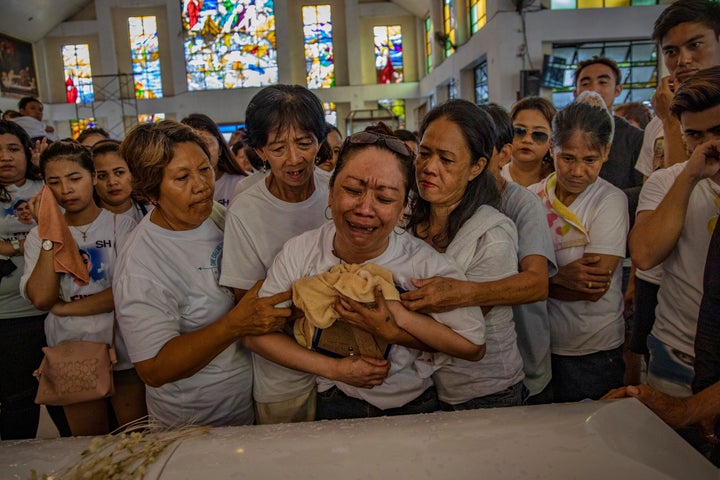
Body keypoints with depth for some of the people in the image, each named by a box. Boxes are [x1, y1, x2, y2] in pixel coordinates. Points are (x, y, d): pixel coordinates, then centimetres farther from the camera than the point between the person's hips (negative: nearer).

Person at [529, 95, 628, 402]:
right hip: (537, 341, 3)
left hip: (592, 352, -3)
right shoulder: (532, 197, -2)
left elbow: (595, 289, -18)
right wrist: (562, 277, -22)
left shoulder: (611, 201, -11)